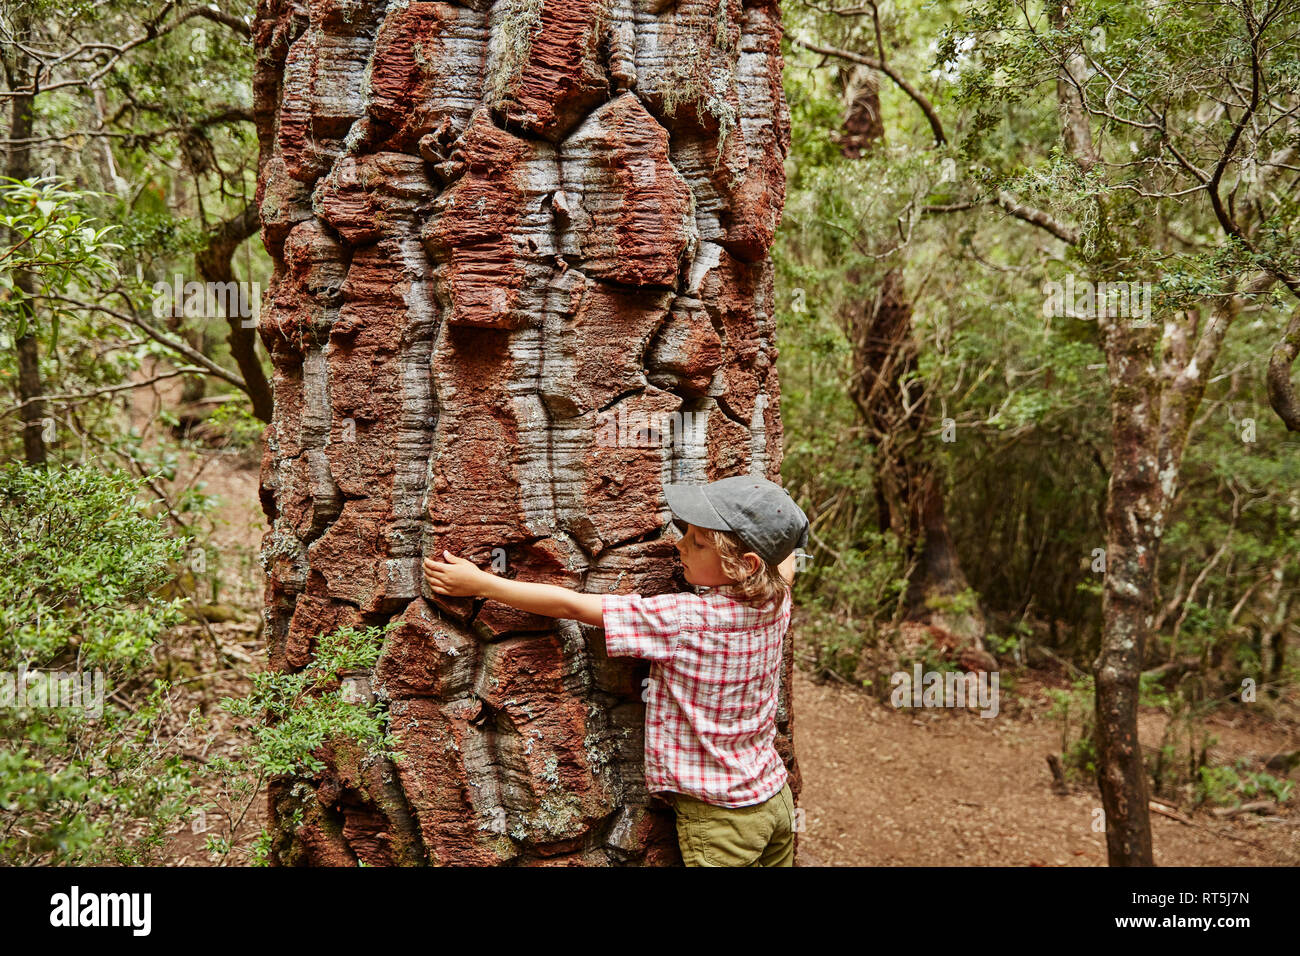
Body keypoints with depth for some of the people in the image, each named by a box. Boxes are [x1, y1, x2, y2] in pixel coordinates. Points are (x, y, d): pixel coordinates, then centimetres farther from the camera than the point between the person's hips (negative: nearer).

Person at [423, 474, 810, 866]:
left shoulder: (683, 620, -26)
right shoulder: (776, 601, -8)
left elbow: (571, 605, -20)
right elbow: (785, 562, 20)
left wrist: (479, 582, -13)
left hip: (719, 819, -7)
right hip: (776, 797, 7)